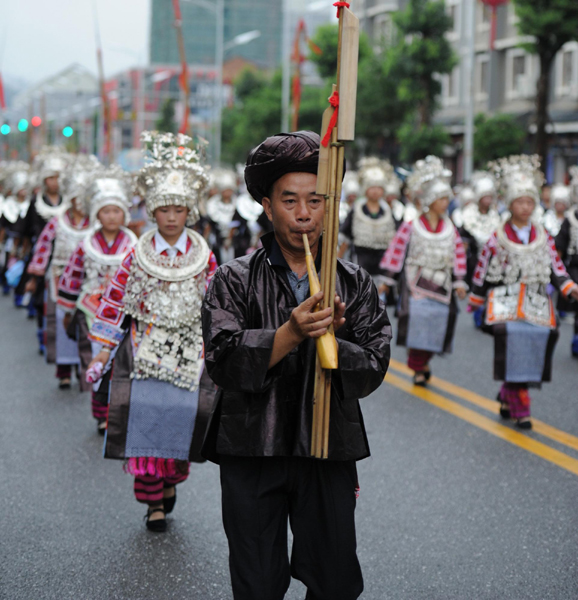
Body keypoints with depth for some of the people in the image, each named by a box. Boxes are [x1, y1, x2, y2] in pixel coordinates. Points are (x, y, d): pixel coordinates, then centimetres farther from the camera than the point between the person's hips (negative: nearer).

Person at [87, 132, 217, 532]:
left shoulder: (203, 256, 2)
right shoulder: (139, 256, 1)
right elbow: (116, 300, 3)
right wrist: (104, 350, 0)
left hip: (189, 351, 1)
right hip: (145, 349, -1)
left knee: (184, 416, -4)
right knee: (146, 417, -7)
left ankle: (172, 478, 25)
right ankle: (154, 501, 3)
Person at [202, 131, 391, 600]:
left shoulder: (355, 284, 7)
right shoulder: (234, 280, 1)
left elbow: (373, 368, -1)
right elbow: (224, 362, -12)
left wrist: (328, 340, -18)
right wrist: (291, 333, -23)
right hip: (252, 454, -1)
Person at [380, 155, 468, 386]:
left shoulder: (450, 229, 6)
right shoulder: (411, 227, -6)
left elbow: (458, 256, 10)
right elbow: (397, 252, -3)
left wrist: (459, 282, 5)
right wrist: (387, 280, -4)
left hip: (440, 287, 4)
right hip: (416, 286, -3)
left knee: (436, 327, 2)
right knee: (417, 322, -7)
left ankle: (423, 362, 23)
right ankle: (419, 368, 5)